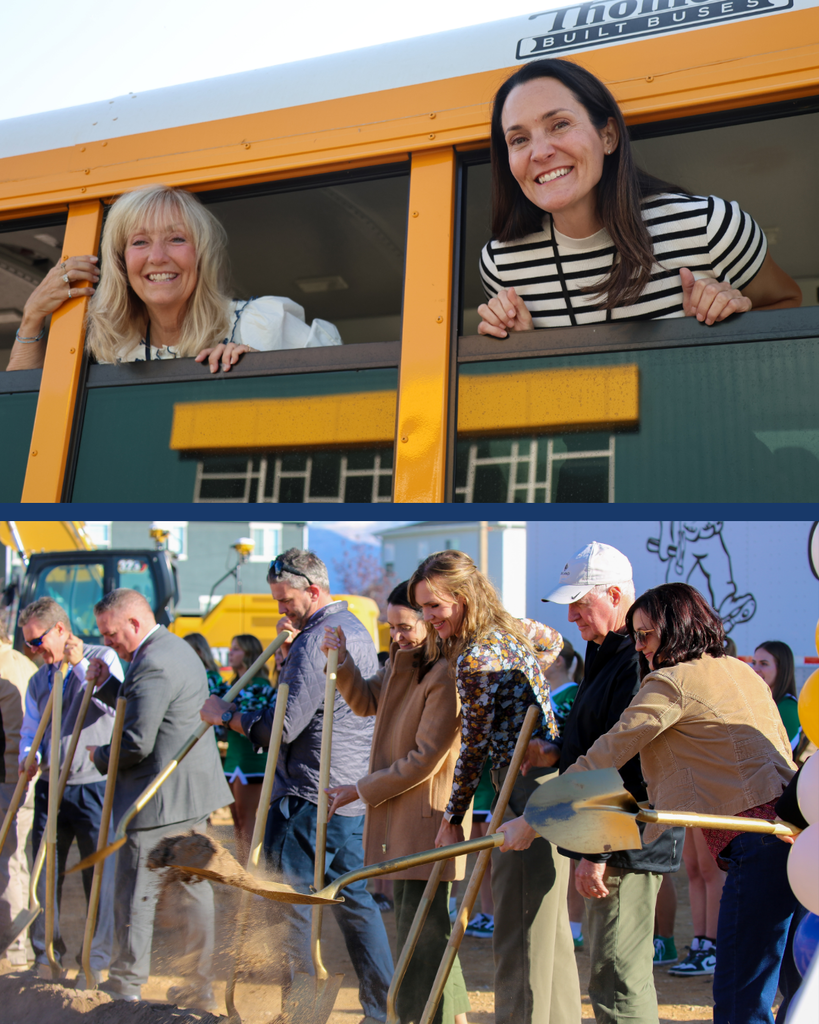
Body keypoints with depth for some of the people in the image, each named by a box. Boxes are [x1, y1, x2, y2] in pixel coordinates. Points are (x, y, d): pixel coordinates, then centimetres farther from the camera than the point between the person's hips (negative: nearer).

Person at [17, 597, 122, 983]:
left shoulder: (102, 658, -3)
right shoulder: (38, 680, 14)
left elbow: (114, 704, -19)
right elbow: (30, 731, 17)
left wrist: (79, 665, -18)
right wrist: (28, 759, -3)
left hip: (93, 787, -5)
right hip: (50, 788, 5)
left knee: (99, 875, 3)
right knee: (45, 874, 10)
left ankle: (96, 958, 18)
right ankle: (46, 954, 28)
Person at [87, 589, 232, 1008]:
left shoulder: (152, 664, -21)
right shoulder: (178, 648, 12)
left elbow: (137, 744, -23)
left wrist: (98, 755, -4)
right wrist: (106, 683, 6)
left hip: (158, 800, -10)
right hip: (193, 792, 10)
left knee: (135, 894, 7)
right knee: (194, 888, 14)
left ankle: (125, 986, 22)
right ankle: (198, 986, 24)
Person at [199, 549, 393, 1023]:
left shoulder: (316, 641, -19)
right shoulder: (357, 630, 12)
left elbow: (282, 727, -21)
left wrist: (227, 714, -6)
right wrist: (292, 643, 11)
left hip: (311, 796, -10)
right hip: (354, 793, 10)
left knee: (289, 898, 6)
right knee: (354, 898, 17)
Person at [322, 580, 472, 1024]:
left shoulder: (447, 675, -22)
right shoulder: (400, 661, 6)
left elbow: (425, 759, -21)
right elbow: (366, 702, 18)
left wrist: (361, 789, -15)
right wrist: (341, 660, 1)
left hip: (428, 814, -10)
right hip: (396, 813, 10)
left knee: (422, 925, 1)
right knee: (410, 917, 21)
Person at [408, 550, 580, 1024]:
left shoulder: (475, 657, -18)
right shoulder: (511, 627, 9)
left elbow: (475, 748, -13)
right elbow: (553, 641, 31)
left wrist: (453, 817, -1)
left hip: (528, 793, -10)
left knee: (519, 931, -1)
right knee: (549, 925, 19)